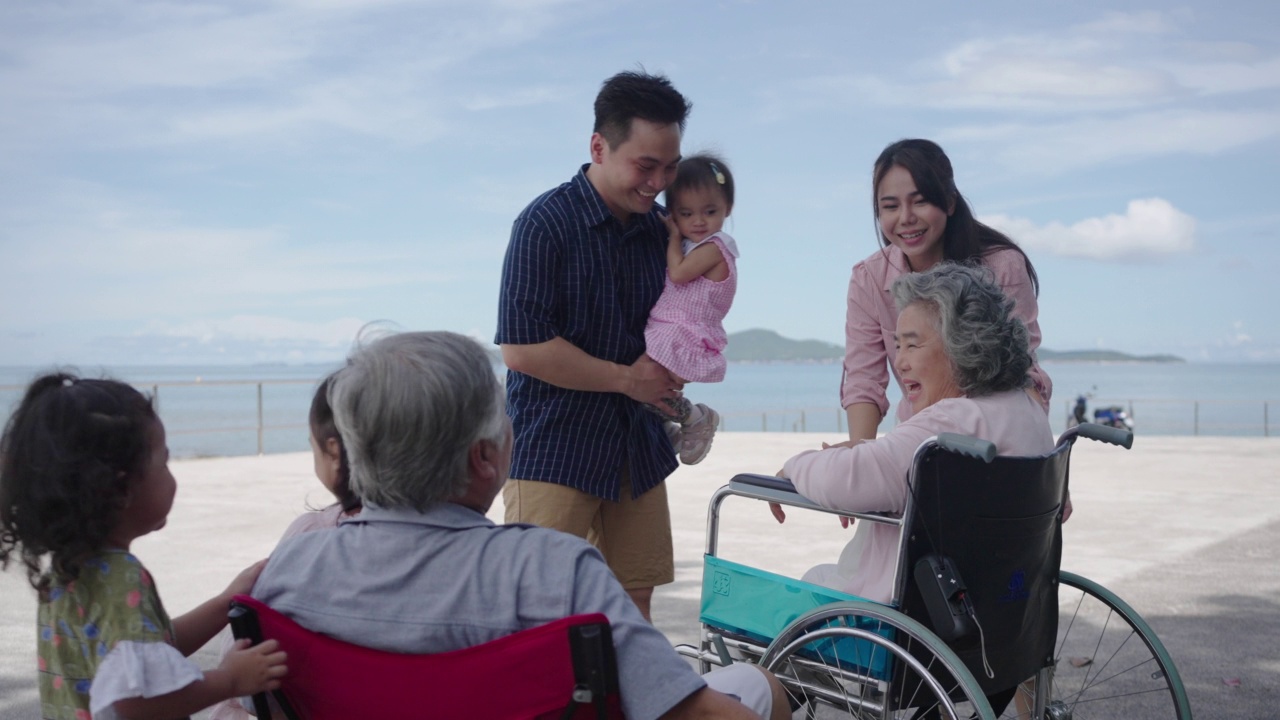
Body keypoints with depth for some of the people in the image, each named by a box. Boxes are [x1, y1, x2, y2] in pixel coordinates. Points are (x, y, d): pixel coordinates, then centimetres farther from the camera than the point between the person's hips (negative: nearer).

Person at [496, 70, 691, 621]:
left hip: (637, 448, 6)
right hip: (555, 447, -6)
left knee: (632, 606, 8)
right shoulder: (546, 223, -10)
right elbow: (521, 347, -17)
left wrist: (670, 378, 1)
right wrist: (628, 379, -11)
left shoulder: (662, 230, 9)